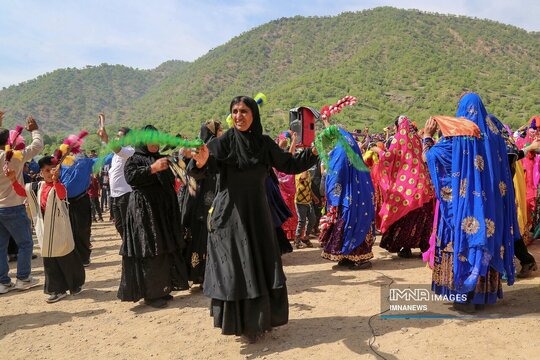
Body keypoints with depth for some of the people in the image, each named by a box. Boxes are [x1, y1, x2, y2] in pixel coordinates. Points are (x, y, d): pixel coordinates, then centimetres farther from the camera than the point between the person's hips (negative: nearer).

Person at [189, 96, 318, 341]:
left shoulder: (264, 143, 2)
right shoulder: (223, 142, -9)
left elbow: (289, 164, 9)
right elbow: (198, 172, -21)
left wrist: (313, 152, -3)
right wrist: (201, 162, -43)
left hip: (257, 213, 4)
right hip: (230, 214, -4)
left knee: (262, 266, 12)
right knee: (234, 268, 3)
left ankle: (260, 318, 33)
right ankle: (238, 321, 22)